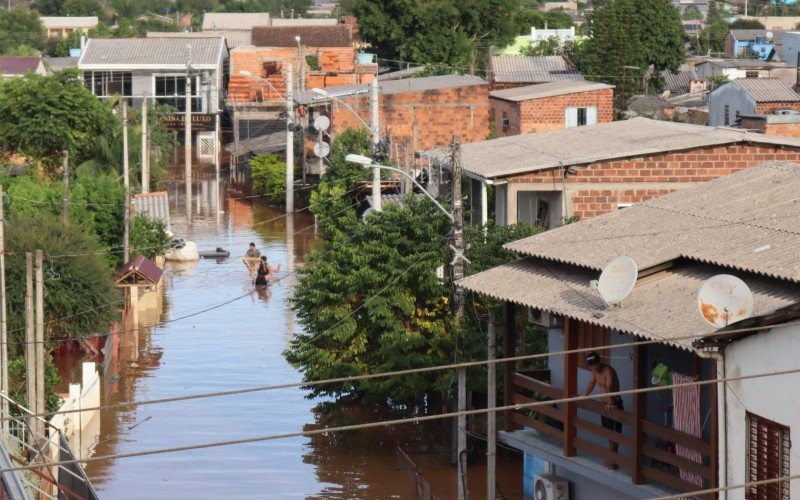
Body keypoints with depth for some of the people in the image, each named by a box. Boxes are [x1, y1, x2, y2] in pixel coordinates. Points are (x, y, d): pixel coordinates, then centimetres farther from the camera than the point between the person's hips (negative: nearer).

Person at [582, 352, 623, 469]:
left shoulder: (608, 371, -23)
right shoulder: (595, 371, 5)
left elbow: (610, 387, -39)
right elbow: (591, 384, 23)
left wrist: (610, 403, -53)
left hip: (615, 404, -9)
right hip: (605, 405, 9)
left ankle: (614, 461, -5)